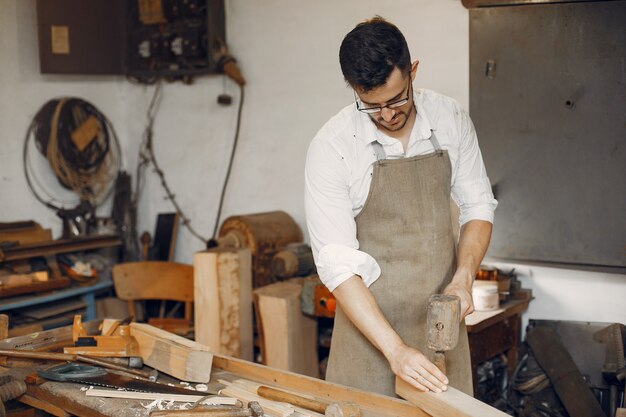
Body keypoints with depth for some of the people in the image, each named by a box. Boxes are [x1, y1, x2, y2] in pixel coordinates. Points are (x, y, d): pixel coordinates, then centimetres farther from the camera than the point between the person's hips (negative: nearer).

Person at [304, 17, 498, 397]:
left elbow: (478, 205, 8)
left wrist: (464, 278, -10)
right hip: (369, 318, -3)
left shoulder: (451, 119, -4)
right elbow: (336, 264, -17)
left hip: (441, 317, 3)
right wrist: (395, 350, -23)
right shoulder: (331, 147, -16)